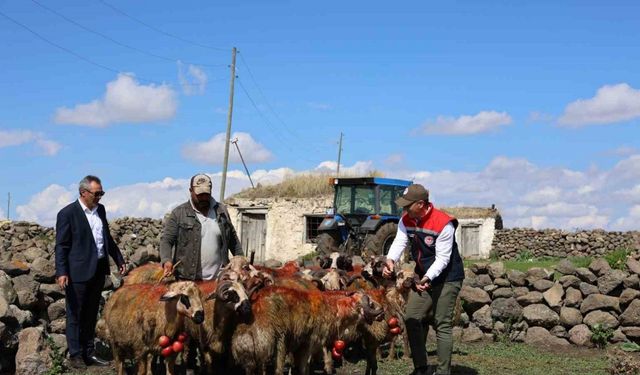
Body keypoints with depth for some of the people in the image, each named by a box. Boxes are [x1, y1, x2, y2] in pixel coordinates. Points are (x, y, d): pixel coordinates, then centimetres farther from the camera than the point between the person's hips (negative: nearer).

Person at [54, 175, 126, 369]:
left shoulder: (100, 210, 10)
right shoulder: (68, 213, -10)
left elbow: (107, 238, 20)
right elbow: (61, 245, -11)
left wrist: (119, 260, 18)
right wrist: (61, 272, -19)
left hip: (98, 270, 7)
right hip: (78, 272, -7)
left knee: (91, 314, 14)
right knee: (76, 315, 2)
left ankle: (89, 353, 21)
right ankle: (75, 355, 9)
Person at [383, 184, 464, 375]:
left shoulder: (443, 224, -25)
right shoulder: (406, 220, -5)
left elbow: (442, 258, -25)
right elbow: (399, 242, -15)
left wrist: (428, 277, -39)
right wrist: (391, 260, -36)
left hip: (447, 279, -7)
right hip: (423, 277, 7)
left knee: (442, 325, -6)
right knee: (411, 319, 7)